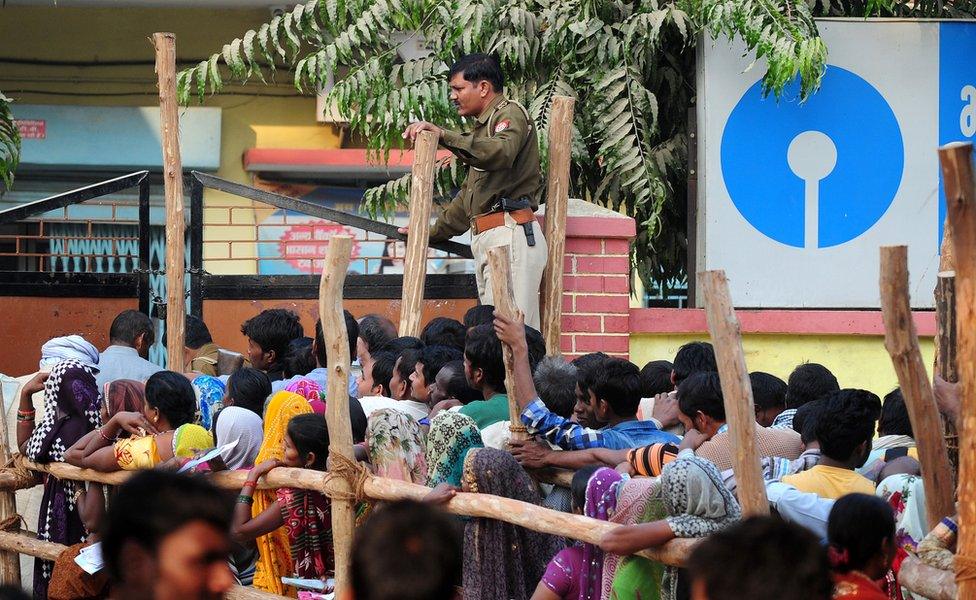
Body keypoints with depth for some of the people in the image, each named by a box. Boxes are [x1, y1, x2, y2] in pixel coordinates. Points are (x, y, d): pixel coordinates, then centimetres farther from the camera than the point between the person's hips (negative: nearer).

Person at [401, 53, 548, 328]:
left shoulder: (510, 114, -2)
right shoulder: (484, 125, 30)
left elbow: (500, 154, -26)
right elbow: (468, 196, 36)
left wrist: (443, 136, -31)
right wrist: (432, 233, 36)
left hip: (511, 235, -10)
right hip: (487, 239, 10)